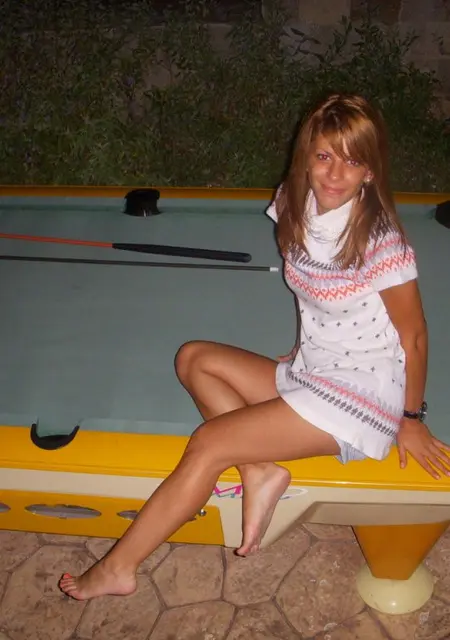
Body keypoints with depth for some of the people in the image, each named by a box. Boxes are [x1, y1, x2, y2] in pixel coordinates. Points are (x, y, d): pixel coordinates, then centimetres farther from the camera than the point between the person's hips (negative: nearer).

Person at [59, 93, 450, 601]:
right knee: (193, 359, 3)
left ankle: (117, 568, -2)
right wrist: (303, 350, 8)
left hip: (360, 397, -8)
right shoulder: (296, 207, 0)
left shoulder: (382, 243, -21)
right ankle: (262, 469, -10)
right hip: (308, 374, 8)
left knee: (208, 444, -17)